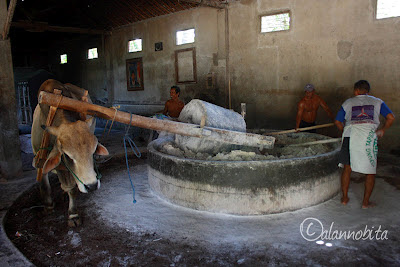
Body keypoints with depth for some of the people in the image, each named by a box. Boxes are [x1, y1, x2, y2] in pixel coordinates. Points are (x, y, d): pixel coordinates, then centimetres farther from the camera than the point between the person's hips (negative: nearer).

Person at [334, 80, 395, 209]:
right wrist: (383, 129, 19)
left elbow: (338, 121, 14)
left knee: (347, 168, 15)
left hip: (350, 136, 1)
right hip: (368, 138, -1)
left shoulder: (348, 102, 16)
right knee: (371, 172, 12)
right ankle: (365, 202, 15)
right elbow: (391, 117, 4)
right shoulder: (377, 102, 15)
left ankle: (344, 198, 22)